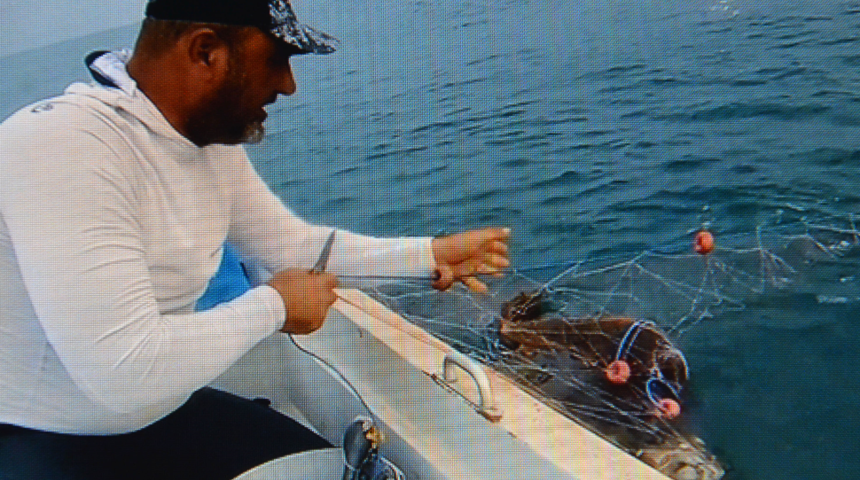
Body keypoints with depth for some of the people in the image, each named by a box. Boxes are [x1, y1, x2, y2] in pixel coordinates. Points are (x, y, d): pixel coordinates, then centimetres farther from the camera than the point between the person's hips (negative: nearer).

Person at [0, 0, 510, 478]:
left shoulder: (216, 144, -2)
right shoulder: (57, 146, -29)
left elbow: (293, 243, 11)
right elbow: (125, 373, -34)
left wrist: (429, 254, 7)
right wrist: (273, 306, -20)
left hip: (163, 413, 8)